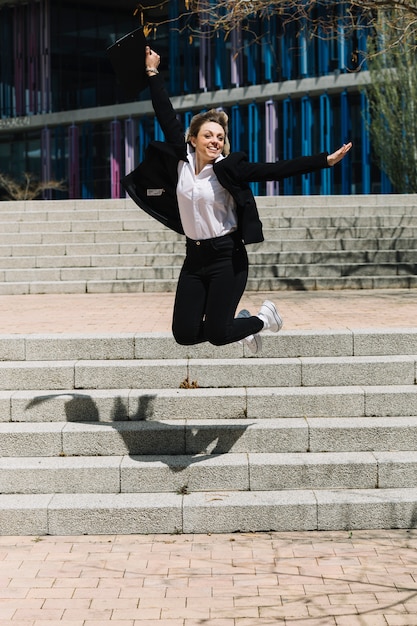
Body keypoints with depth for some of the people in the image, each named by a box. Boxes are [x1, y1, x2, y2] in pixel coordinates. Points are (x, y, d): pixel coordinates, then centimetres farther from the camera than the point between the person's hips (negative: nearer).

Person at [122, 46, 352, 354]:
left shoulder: (227, 168, -9)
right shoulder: (182, 159, 1)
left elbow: (275, 170, -15)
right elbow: (167, 117, 10)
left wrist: (325, 160, -22)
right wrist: (153, 73, 16)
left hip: (227, 257, -5)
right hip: (194, 258, 5)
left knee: (216, 334, -8)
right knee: (184, 334, 0)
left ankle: (263, 317, 22)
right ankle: (238, 322, 28)